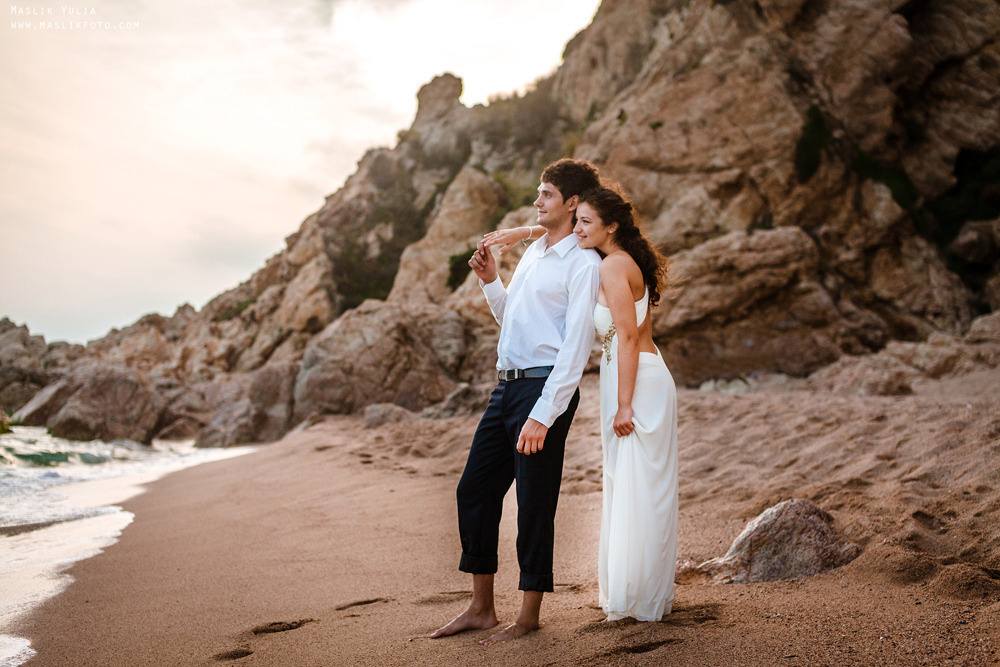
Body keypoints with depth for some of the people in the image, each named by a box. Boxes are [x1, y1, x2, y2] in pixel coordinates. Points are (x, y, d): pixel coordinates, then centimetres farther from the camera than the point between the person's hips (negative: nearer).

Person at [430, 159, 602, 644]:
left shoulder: (584, 264, -8)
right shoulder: (532, 252, 19)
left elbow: (575, 348, -16)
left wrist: (543, 415, -21)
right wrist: (490, 281, 11)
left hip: (545, 390, -9)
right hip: (506, 386, 9)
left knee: (534, 504, 0)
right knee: (474, 490, 9)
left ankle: (529, 616, 16)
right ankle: (481, 608, 21)